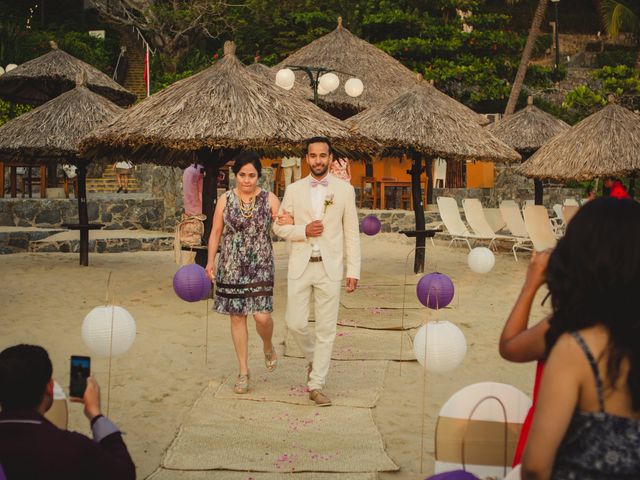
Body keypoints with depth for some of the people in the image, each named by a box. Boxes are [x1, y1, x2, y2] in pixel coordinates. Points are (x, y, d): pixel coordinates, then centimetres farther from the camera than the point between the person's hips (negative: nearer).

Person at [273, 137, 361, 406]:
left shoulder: (345, 191, 3)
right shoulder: (294, 190, 6)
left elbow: (351, 233, 3)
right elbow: (279, 226, 9)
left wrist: (354, 271, -2)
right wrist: (304, 230, -10)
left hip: (329, 267, -1)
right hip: (300, 265, 1)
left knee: (326, 329, 0)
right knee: (295, 323, -1)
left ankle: (316, 386, 9)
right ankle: (313, 358, 30)